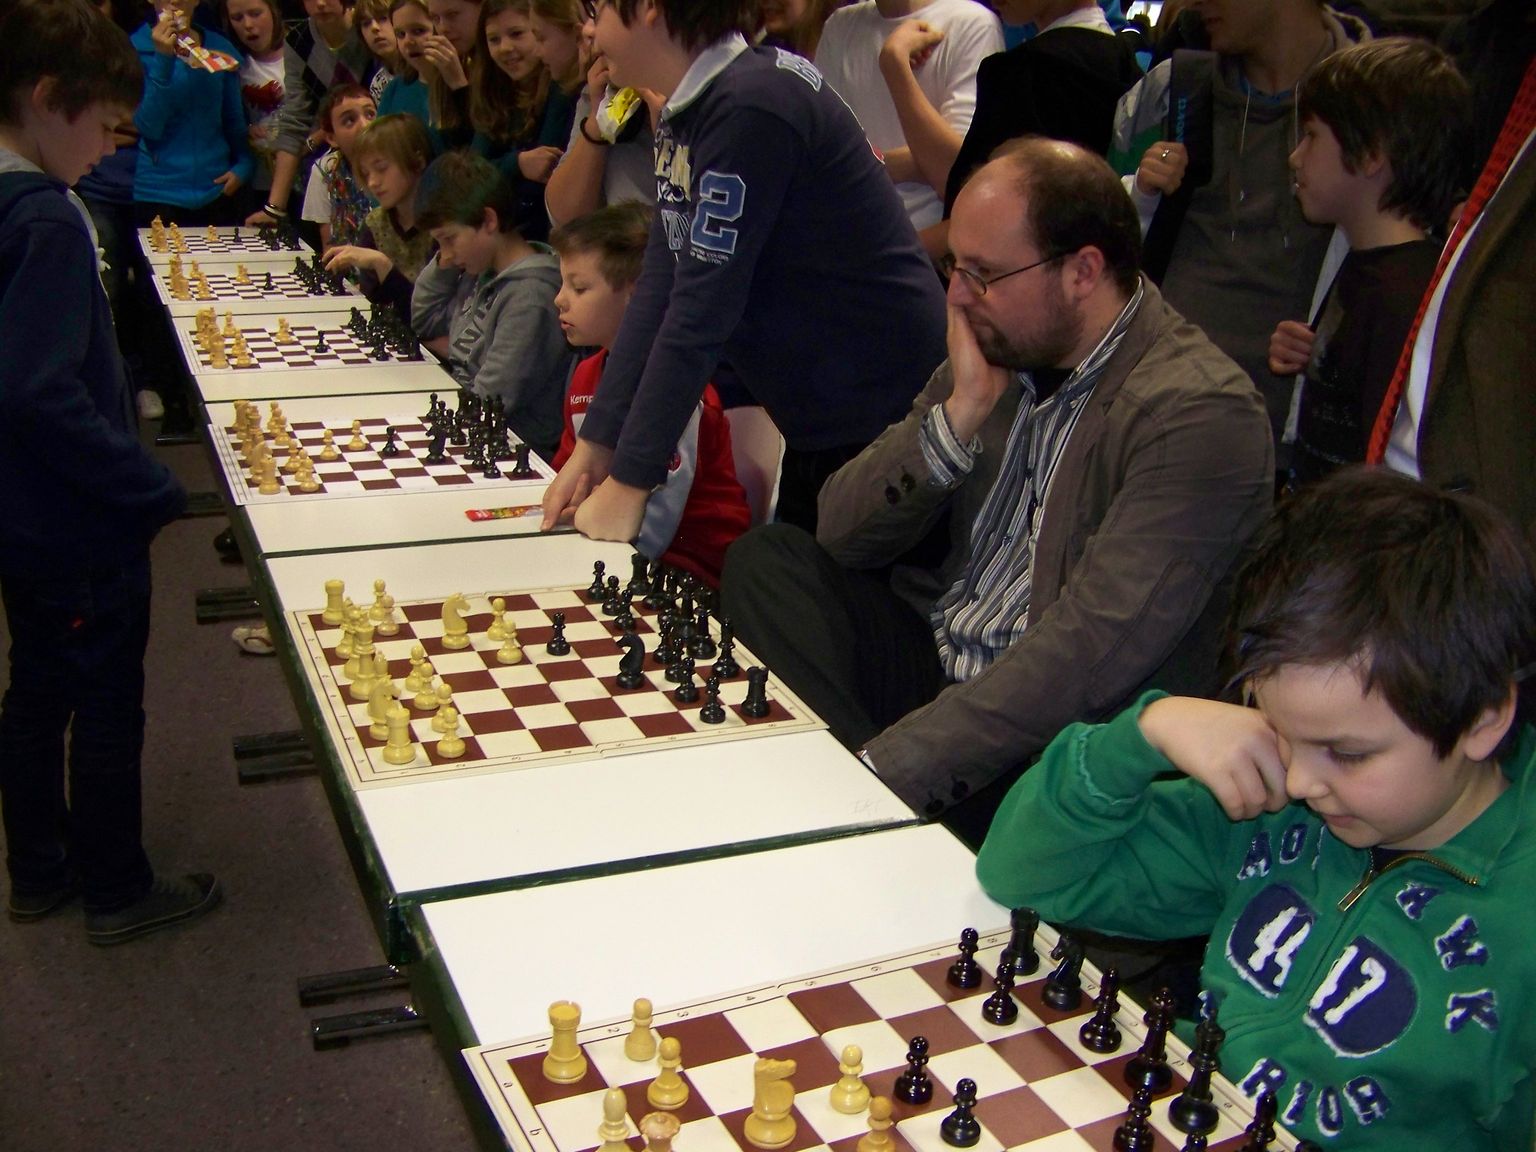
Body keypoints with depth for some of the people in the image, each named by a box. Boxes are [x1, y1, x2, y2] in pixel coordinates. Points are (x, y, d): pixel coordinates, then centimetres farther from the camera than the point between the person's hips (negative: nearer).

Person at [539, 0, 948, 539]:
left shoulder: (751, 107, -22)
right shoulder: (683, 115, 6)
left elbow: (703, 307, -24)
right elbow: (660, 289, 4)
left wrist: (629, 482, -21)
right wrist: (595, 445, 0)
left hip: (879, 415, -9)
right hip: (821, 419, 9)